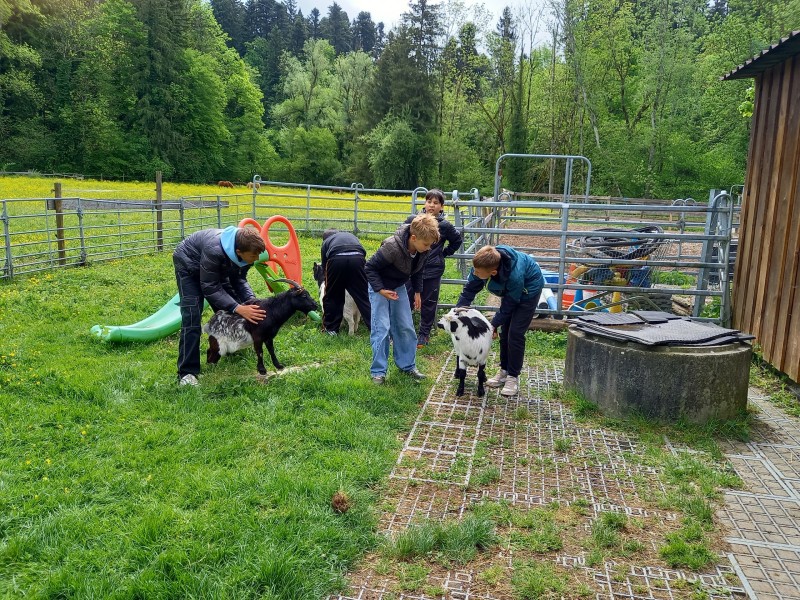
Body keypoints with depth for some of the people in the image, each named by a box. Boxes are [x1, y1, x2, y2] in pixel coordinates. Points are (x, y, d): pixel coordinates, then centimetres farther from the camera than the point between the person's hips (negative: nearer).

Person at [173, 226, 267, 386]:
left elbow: (239, 280, -10)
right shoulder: (214, 251, -44)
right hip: (189, 265, -6)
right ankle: (186, 373, -14)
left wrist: (251, 300, -27)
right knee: (192, 316, -18)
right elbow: (210, 288, -36)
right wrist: (238, 308, -44)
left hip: (216, 268, 7)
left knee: (230, 309, 0)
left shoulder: (246, 251, -24)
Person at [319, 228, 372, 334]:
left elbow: (324, 266, 31)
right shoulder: (350, 235, 39)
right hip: (357, 258, 1)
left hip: (336, 259, -1)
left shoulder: (326, 241, 32)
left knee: (332, 296, 17)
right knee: (364, 296, 7)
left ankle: (330, 328, 26)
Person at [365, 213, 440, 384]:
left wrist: (417, 291, 7)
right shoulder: (392, 247, -36)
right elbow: (370, 267, -24)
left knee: (406, 328, 7)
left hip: (399, 287, 6)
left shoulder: (423, 250, -15)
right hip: (379, 288, -6)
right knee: (381, 328, -9)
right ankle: (378, 371, 1)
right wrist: (380, 290, -28)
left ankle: (407, 365, 21)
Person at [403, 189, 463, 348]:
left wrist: (444, 253, 7)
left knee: (428, 305, 9)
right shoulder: (413, 220, -3)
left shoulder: (444, 226, -5)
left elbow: (458, 240, 12)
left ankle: (424, 334, 23)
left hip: (432, 271, -1)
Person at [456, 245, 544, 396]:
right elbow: (469, 289, -15)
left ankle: (513, 377, 2)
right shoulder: (482, 264, -29)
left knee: (515, 333, -11)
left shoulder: (515, 276, -44)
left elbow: (508, 306, -27)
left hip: (528, 289, -6)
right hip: (510, 290, 6)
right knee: (505, 330, 8)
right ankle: (504, 370, 22)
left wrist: (494, 324, -24)